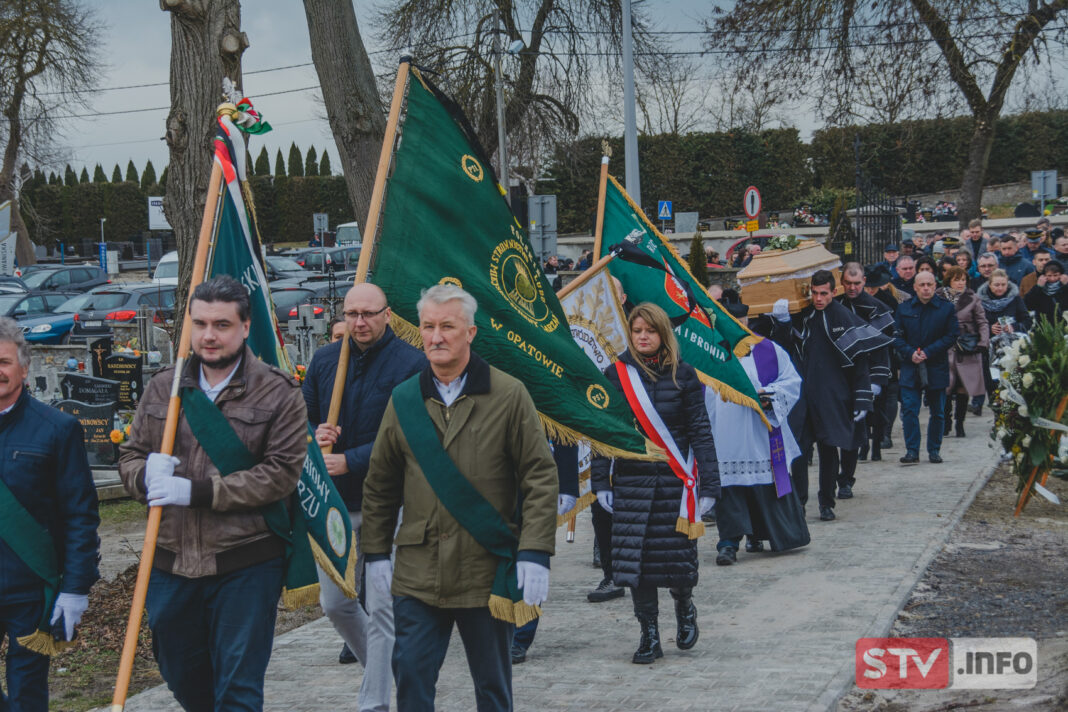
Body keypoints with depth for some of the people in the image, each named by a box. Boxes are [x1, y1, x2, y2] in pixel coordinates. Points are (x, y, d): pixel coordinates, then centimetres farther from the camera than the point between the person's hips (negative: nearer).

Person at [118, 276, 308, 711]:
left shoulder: (278, 393, -5)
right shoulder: (163, 387, 9)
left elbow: (281, 473, -13)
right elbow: (129, 456, 14)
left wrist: (196, 491, -19)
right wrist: (147, 475, -12)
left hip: (245, 565, -5)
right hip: (171, 563, 5)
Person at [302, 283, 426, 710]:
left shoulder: (411, 364, -9)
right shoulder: (324, 360, 8)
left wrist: (349, 461, -22)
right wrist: (314, 437, -9)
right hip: (334, 503, 5)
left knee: (382, 607, -5)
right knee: (334, 603, 12)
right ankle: (379, 666, 36)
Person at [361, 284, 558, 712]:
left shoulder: (509, 396, -3)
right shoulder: (404, 400, 6)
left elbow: (540, 477, -4)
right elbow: (379, 485, 14)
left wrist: (535, 553, -11)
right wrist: (376, 552, 10)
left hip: (488, 573, -2)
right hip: (417, 574, 2)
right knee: (411, 677, 1)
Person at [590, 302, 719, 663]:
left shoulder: (683, 375, 2)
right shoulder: (616, 374, 4)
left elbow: (700, 432, 2)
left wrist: (708, 484, -2)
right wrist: (601, 481, 0)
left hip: (674, 481, -1)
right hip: (631, 481, 1)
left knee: (677, 556, -2)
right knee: (636, 559, -2)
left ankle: (684, 605, 31)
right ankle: (649, 636, 11)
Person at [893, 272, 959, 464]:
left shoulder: (946, 308, 0)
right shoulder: (904, 308, 5)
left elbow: (952, 336, -3)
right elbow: (896, 337, 5)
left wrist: (929, 352, -13)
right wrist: (909, 353, -13)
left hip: (936, 368, 0)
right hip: (910, 368, 1)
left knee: (937, 412, 7)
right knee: (909, 410, -7)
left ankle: (934, 450, 19)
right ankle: (912, 450, -3)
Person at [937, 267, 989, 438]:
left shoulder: (973, 300, 6)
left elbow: (982, 323, 8)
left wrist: (983, 342, -6)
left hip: (967, 352, 1)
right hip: (945, 350, 0)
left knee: (963, 389, 2)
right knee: (946, 389, -6)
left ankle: (960, 423, 14)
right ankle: (946, 422, 12)